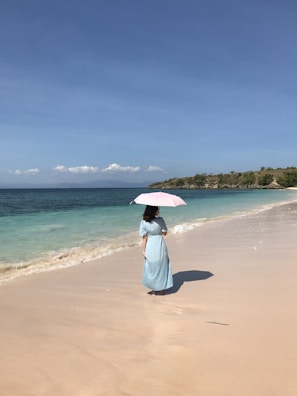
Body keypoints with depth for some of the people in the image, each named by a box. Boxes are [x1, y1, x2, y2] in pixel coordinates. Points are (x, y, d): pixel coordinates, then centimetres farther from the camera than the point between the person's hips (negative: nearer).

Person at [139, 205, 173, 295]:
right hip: (160, 245, -1)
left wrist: (144, 250, 0)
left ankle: (153, 290, 23)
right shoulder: (160, 220, -13)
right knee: (162, 267, 16)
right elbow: (164, 233, -5)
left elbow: (144, 238, -6)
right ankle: (162, 289, 25)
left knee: (151, 268, 15)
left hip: (150, 247, 1)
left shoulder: (143, 222, -10)